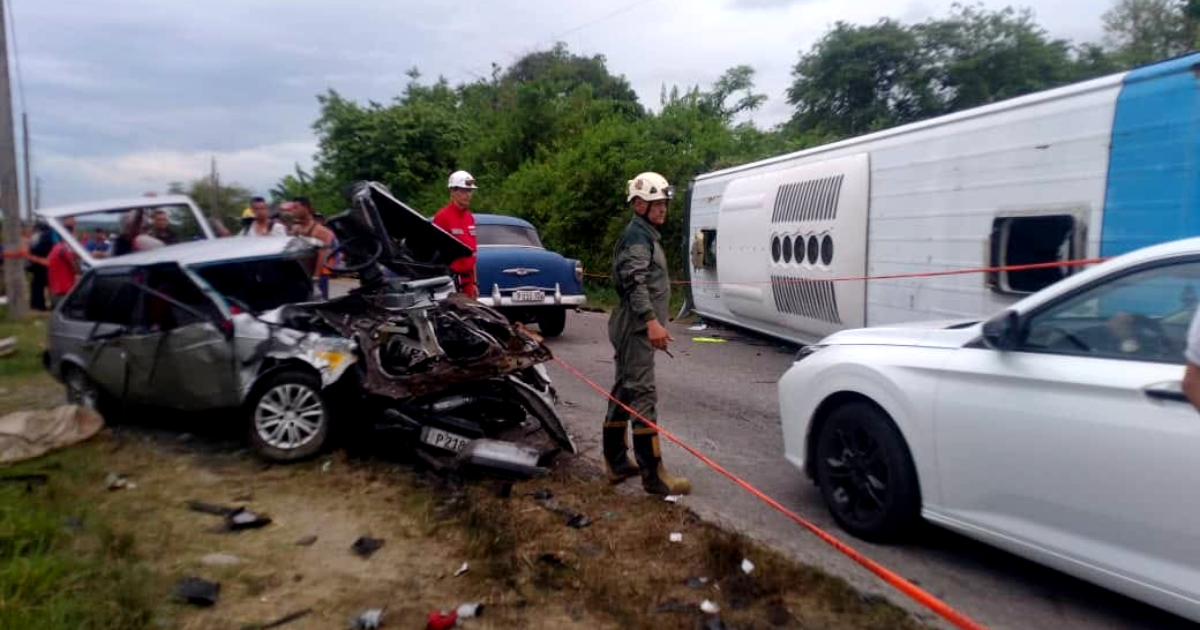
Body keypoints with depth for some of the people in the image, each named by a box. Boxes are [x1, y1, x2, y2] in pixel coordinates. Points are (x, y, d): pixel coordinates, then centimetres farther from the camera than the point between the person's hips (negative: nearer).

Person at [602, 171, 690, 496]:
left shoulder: (645, 234, 22)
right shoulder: (638, 236, -12)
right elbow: (635, 283, -26)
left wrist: (651, 323, 33)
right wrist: (652, 321, -36)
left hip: (635, 328, 11)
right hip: (637, 328, -11)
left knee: (624, 393, 13)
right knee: (642, 395, -11)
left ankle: (616, 462, 21)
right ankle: (654, 475, -10)